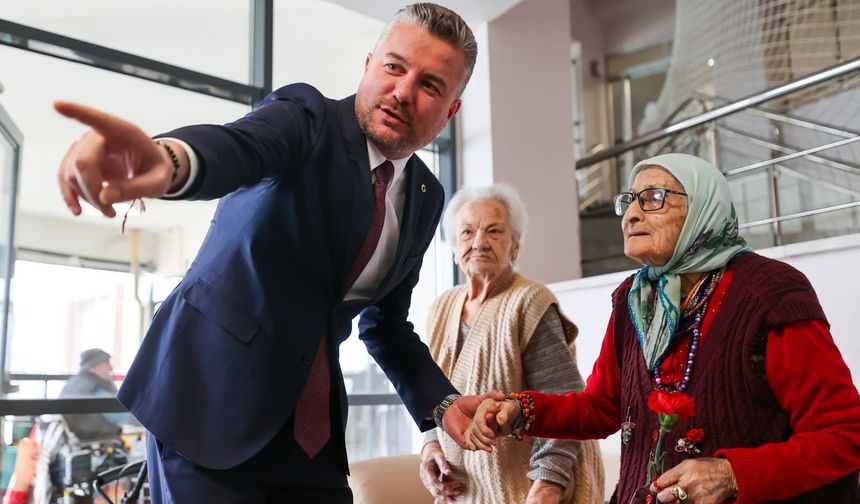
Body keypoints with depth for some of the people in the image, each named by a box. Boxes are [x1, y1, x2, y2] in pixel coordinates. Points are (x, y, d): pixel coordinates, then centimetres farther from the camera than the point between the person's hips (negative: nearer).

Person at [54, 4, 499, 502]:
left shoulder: (426, 196, 5)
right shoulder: (308, 116, -11)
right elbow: (235, 148, -35)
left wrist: (442, 401, -2)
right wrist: (169, 158, -58)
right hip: (211, 400, -5)